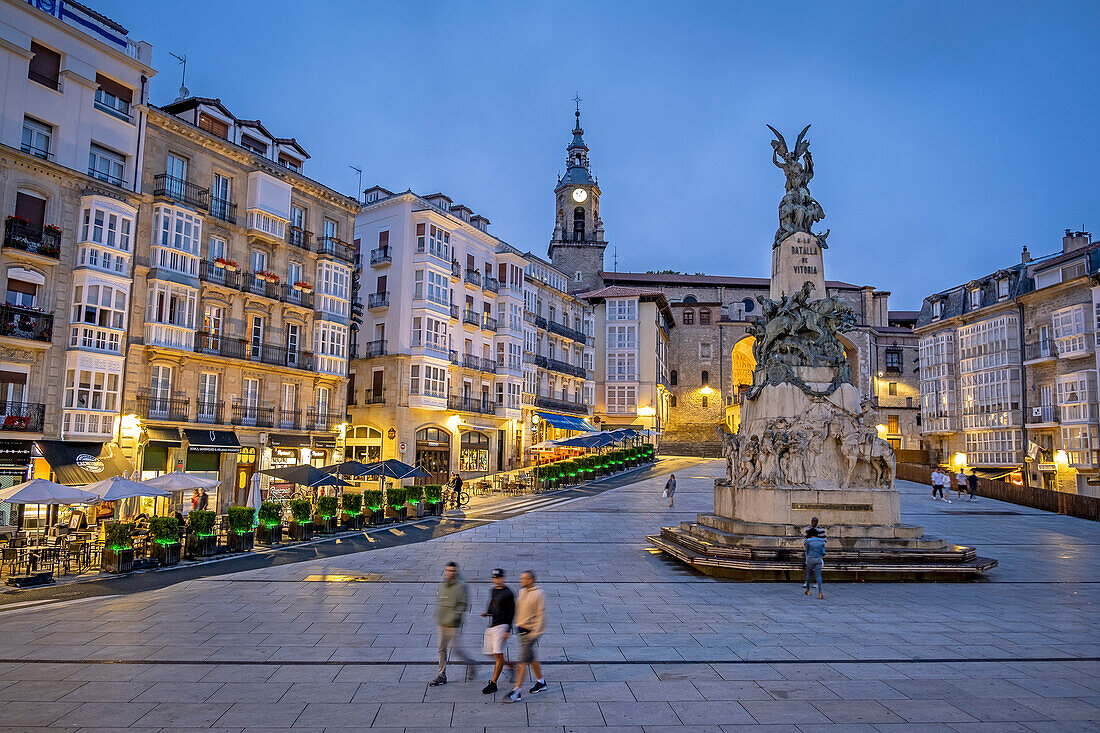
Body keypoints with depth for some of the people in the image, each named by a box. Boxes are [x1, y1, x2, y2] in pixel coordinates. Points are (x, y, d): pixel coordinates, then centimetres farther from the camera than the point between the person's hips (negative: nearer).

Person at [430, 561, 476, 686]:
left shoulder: (461, 586, -12)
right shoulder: (442, 585, 9)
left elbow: (464, 605, -14)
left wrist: (453, 616, -19)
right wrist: (437, 619, 13)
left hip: (454, 624, -7)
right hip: (442, 624, 7)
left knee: (456, 648, -3)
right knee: (442, 649, 10)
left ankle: (471, 663, 22)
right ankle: (442, 676, 19)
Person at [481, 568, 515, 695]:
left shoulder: (508, 593, -10)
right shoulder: (494, 590, 14)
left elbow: (512, 612, -12)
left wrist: (508, 630, -17)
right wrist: (487, 612, 3)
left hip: (502, 626, -8)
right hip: (491, 626, 8)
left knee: (498, 654, -9)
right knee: (492, 653, 10)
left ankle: (493, 683, -4)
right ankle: (512, 665, 30)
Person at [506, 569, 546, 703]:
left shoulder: (538, 594, -15)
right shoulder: (522, 592, 8)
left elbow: (541, 615, -15)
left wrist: (535, 633, -17)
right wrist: (517, 624, 17)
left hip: (530, 631, -8)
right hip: (521, 629, 8)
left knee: (522, 661, -7)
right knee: (532, 657, 19)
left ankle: (516, 692, -3)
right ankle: (540, 682, 34)